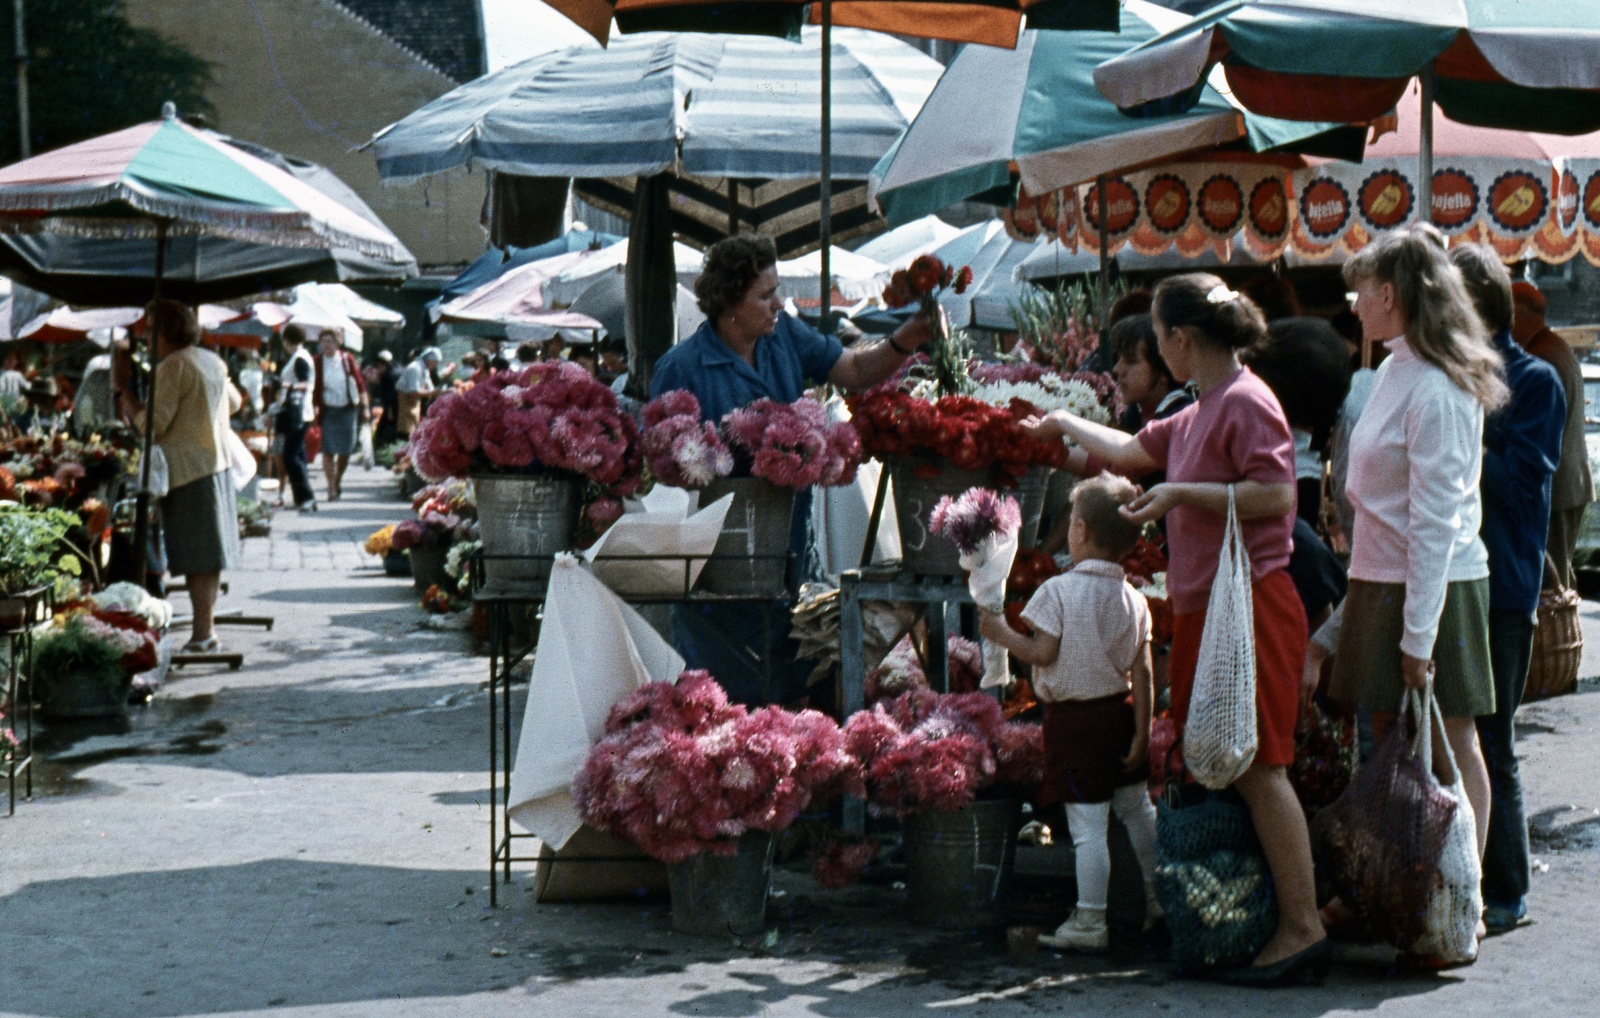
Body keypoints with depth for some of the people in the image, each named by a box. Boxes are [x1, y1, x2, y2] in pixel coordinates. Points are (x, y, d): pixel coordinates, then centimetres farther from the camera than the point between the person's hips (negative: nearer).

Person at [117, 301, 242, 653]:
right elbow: (234, 402, 28)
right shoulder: (213, 362, 12)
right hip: (218, 463, 9)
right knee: (209, 554, 13)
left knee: (197, 558, -6)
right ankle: (208, 626, 18)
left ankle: (202, 634, -5)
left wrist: (129, 403, -1)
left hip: (188, 470, -9)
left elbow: (155, 424, -18)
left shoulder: (173, 366, -14)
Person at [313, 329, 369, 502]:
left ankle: (338, 482, 28)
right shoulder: (317, 363, -1)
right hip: (328, 409, -1)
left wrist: (365, 407, 1)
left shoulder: (347, 358, 1)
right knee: (328, 450, -6)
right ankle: (331, 488, -1)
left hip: (348, 408, 1)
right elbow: (314, 389, 1)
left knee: (345, 450, 6)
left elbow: (360, 383, 4)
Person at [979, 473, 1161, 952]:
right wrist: (1142, 731, 3)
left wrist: (1000, 632, 0)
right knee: (1136, 808, 20)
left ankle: (1089, 921, -2)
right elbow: (1142, 672, 0)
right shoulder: (1134, 599, 0)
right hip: (1119, 712, 6)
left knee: (1087, 823, -5)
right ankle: (1158, 898, 31)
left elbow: (1042, 652, -16)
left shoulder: (1058, 590, -14)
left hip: (1072, 717, -5)